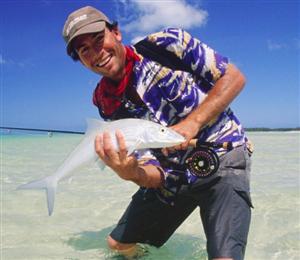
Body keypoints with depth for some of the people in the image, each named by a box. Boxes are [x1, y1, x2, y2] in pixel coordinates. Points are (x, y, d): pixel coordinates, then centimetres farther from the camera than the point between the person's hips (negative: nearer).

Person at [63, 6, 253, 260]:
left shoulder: (166, 44, -12)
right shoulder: (108, 105, -3)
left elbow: (235, 77, -10)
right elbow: (155, 176, -7)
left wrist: (192, 123, -22)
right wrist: (130, 173, -32)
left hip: (222, 159, -4)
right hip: (171, 177, 5)